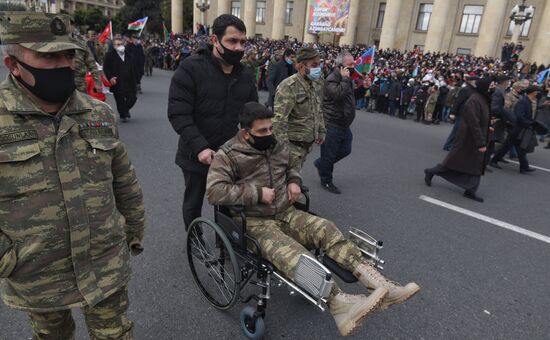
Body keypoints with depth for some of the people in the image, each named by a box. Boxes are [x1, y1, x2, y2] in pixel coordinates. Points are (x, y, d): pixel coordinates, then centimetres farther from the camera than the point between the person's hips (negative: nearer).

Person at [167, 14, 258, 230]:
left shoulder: (245, 76, 3)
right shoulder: (190, 69, -14)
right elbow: (178, 113, -18)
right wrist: (200, 147, -26)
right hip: (197, 155, -3)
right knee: (193, 204, 17)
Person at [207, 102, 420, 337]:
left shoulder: (278, 145, 9)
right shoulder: (228, 155, -10)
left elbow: (292, 166, 28)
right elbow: (214, 191, -20)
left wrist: (294, 181, 4)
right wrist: (257, 193, -22)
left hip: (286, 214, 6)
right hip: (254, 222, -5)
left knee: (326, 229, -19)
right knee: (292, 255, -34)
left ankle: (381, 286, -29)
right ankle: (339, 304, -51)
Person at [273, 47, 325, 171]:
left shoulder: (314, 84, 9)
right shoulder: (289, 86, -19)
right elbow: (279, 119, -25)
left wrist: (321, 131, 22)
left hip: (308, 143, 8)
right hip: (293, 144, -8)